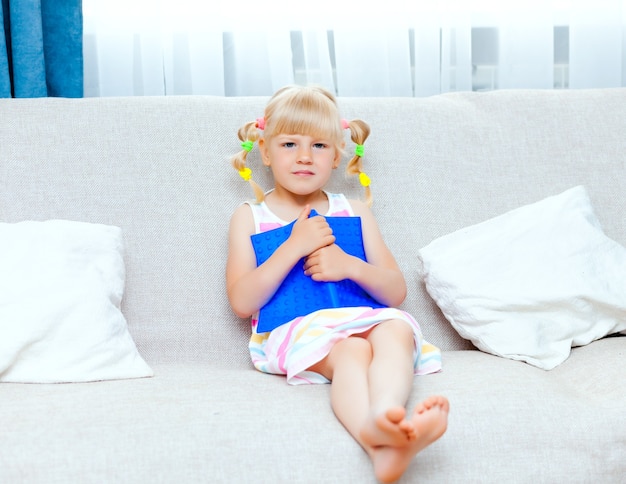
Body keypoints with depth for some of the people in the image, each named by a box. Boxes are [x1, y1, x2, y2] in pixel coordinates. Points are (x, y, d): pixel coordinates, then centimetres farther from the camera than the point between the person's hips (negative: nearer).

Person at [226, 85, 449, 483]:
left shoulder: (354, 212, 21)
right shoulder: (250, 217, 15)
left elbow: (396, 292, 14)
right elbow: (242, 302, 2)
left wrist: (350, 265, -7)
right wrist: (294, 247, -9)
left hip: (361, 320, 3)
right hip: (294, 330, -3)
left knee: (396, 328, -33)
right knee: (350, 349, -36)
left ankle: (384, 413, -63)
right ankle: (380, 443, -65)